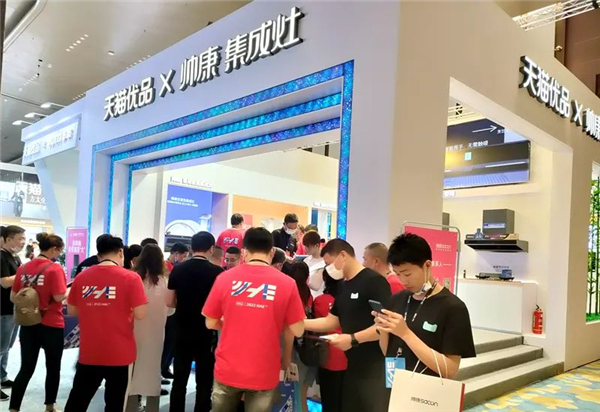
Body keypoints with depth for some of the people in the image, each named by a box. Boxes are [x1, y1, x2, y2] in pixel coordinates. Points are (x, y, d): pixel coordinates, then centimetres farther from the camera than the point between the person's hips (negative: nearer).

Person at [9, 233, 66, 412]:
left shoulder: (24, 267, 3)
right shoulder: (54, 268, -15)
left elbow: (13, 297, 8)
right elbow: (59, 297, -20)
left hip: (28, 325, 5)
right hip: (51, 325, -5)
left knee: (26, 369, 12)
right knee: (53, 368, 14)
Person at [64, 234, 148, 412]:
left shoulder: (82, 277, -1)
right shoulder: (131, 278, -13)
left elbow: (72, 311, 8)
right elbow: (140, 315, -15)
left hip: (88, 352, 3)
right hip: (119, 353, -3)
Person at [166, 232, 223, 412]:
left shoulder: (178, 270, -2)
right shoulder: (217, 272, -12)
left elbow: (170, 302, 3)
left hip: (182, 331, 3)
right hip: (206, 333, -3)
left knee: (179, 380, 13)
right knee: (204, 383, 8)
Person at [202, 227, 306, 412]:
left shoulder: (225, 278, -7)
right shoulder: (287, 283, -11)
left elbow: (211, 323, 2)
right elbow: (298, 331, -6)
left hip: (228, 370, 1)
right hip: (264, 374, -1)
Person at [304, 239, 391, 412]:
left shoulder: (374, 281, -14)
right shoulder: (343, 287, 13)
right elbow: (331, 321, 15)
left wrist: (353, 339, -21)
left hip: (376, 368, -9)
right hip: (353, 367, 9)